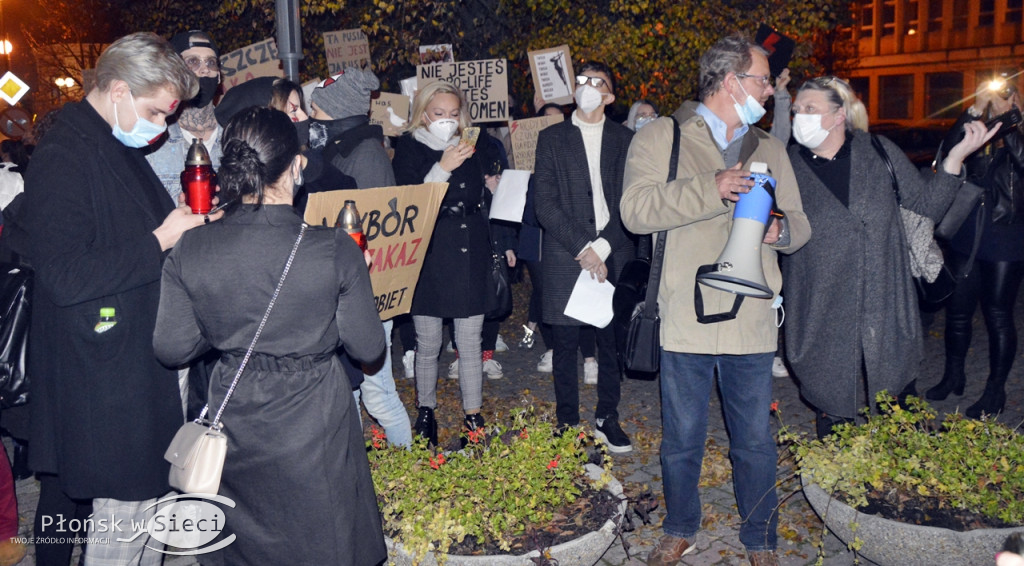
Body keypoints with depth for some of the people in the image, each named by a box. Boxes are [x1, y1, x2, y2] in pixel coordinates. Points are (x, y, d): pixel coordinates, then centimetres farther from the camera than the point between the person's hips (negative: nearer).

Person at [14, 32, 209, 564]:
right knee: (127, 506, -1)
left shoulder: (121, 150, 14)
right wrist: (160, 240, -21)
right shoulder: (61, 159, -17)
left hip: (143, 368, 10)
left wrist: (189, 225, 6)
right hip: (101, 376, -10)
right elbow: (66, 277, -24)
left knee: (153, 492, 19)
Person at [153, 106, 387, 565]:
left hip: (233, 423, 3)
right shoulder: (336, 250, -20)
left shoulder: (190, 251, -12)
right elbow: (367, 348, -10)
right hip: (314, 424, -2)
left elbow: (172, 348, -3)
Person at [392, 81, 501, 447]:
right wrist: (442, 168, -20)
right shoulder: (409, 149, 0)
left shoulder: (475, 146, 10)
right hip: (427, 257, -2)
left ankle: (473, 415, 16)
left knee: (470, 343, 3)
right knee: (427, 344, 6)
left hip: (470, 255, 2)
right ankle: (425, 412, 25)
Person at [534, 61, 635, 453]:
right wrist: (582, 249, -11)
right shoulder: (552, 138, 6)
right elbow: (545, 204, -2)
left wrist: (602, 247, -10)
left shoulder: (625, 140, 10)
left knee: (612, 341, 5)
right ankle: (567, 423, 17)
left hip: (613, 257, 1)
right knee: (565, 345, 4)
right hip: (565, 257, -1)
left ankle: (607, 418, 21)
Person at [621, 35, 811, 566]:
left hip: (752, 322, 4)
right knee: (681, 440, 10)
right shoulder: (660, 137, 1)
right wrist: (710, 188, -21)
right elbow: (635, 208, -13)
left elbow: (799, 223, 19)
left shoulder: (770, 150, 17)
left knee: (756, 442, 11)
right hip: (685, 318, -3)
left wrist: (780, 229, -5)